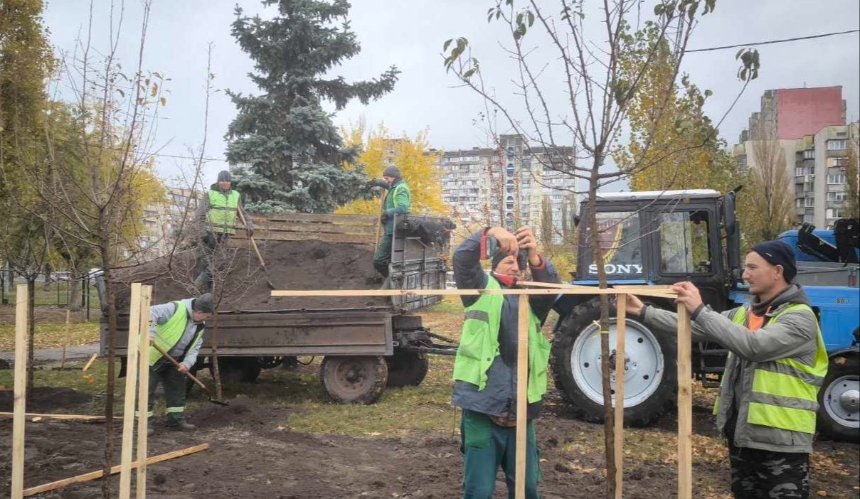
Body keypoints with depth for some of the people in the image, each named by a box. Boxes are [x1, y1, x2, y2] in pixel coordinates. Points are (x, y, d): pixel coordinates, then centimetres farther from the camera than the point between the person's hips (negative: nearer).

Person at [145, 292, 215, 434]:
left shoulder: (200, 325, 2)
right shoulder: (175, 309, -22)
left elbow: (194, 348, 3)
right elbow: (151, 313, -32)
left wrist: (187, 363, -14)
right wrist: (149, 333, -45)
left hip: (173, 361, 8)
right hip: (152, 356, -8)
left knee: (177, 389, 13)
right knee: (148, 390, -5)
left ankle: (176, 419, 24)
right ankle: (146, 422, 4)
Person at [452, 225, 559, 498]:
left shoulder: (530, 299, 12)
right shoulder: (482, 289, 7)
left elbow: (550, 287, -8)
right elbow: (462, 260, -9)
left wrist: (535, 257, -27)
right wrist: (489, 233, -26)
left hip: (520, 410, 4)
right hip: (482, 409, -3)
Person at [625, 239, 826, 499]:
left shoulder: (799, 317, -13)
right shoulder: (744, 313, 11)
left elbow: (753, 346, -27)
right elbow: (694, 328, 7)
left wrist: (700, 310, -28)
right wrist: (645, 312, 1)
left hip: (781, 441, -8)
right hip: (742, 433, 8)